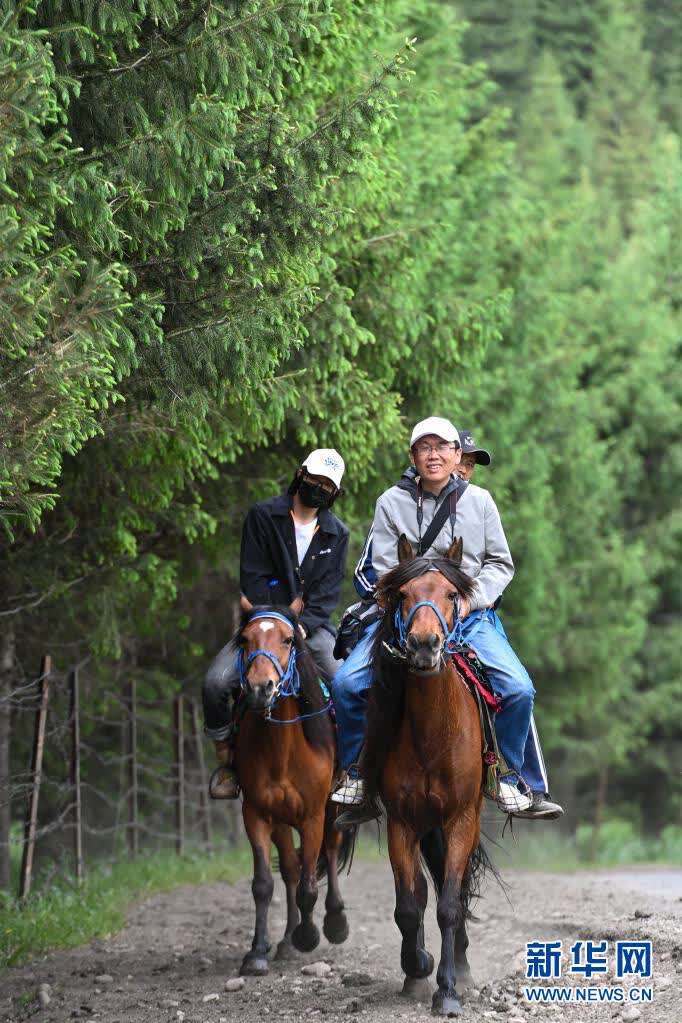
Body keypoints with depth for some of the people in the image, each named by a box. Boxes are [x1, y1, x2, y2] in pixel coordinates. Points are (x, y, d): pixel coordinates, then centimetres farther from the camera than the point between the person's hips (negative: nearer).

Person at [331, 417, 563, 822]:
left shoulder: (479, 501, 6)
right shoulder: (392, 503, 4)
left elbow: (501, 564, 9)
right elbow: (384, 568, 2)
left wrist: (472, 599, -8)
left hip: (470, 612, 0)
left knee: (519, 689, -20)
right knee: (347, 682, -19)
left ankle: (519, 782, -1)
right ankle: (357, 775, 0)